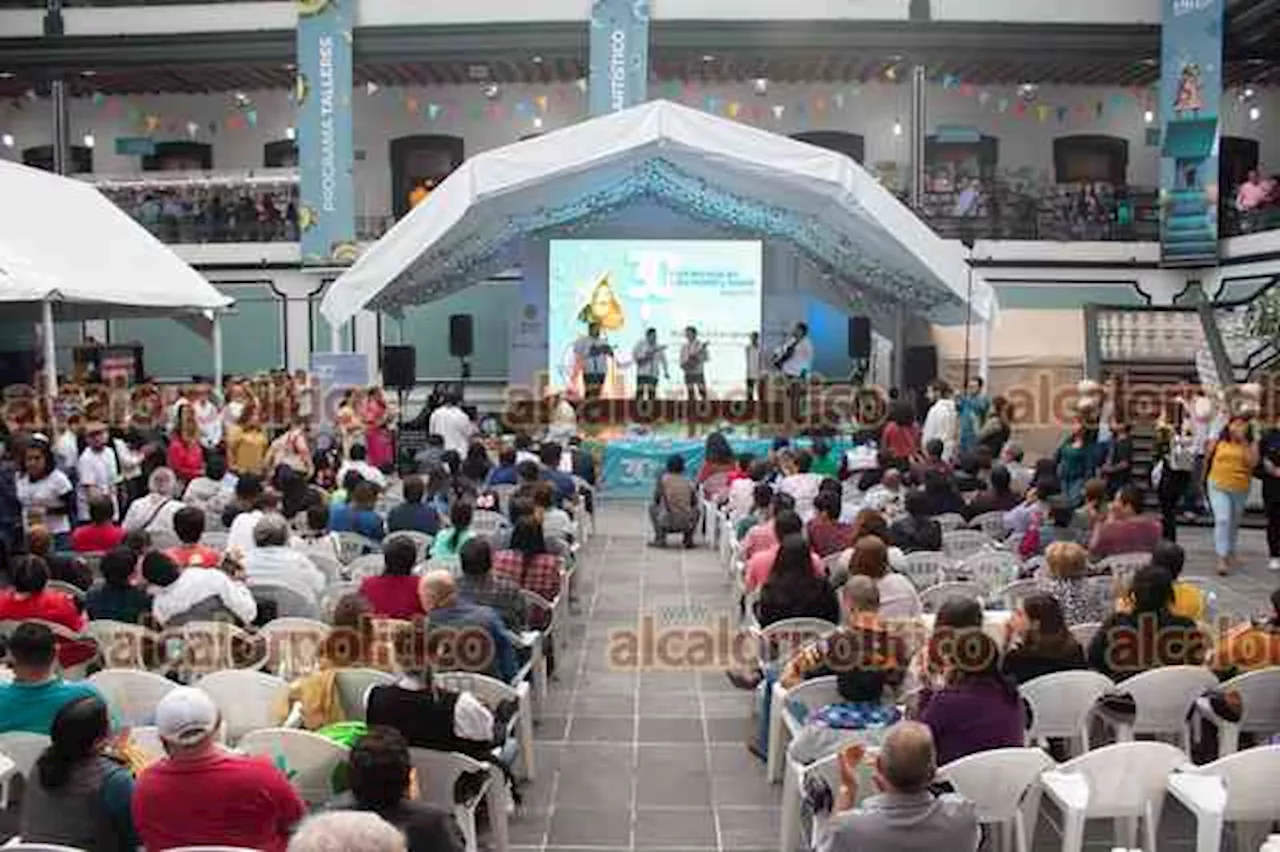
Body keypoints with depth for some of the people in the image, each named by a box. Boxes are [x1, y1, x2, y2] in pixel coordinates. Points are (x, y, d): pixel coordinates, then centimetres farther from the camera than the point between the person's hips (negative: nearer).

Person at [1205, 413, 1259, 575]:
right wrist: (1204, 478, 14)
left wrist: (1243, 441, -20)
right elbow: (1207, 458, 9)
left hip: (1240, 489, 2)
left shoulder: (1251, 445, -2)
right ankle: (1222, 559, -15)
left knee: (1234, 522, 18)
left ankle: (1230, 553, 37)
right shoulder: (1218, 442, -4)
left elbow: (1253, 462, -18)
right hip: (1218, 486, -2)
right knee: (1222, 520, -14)